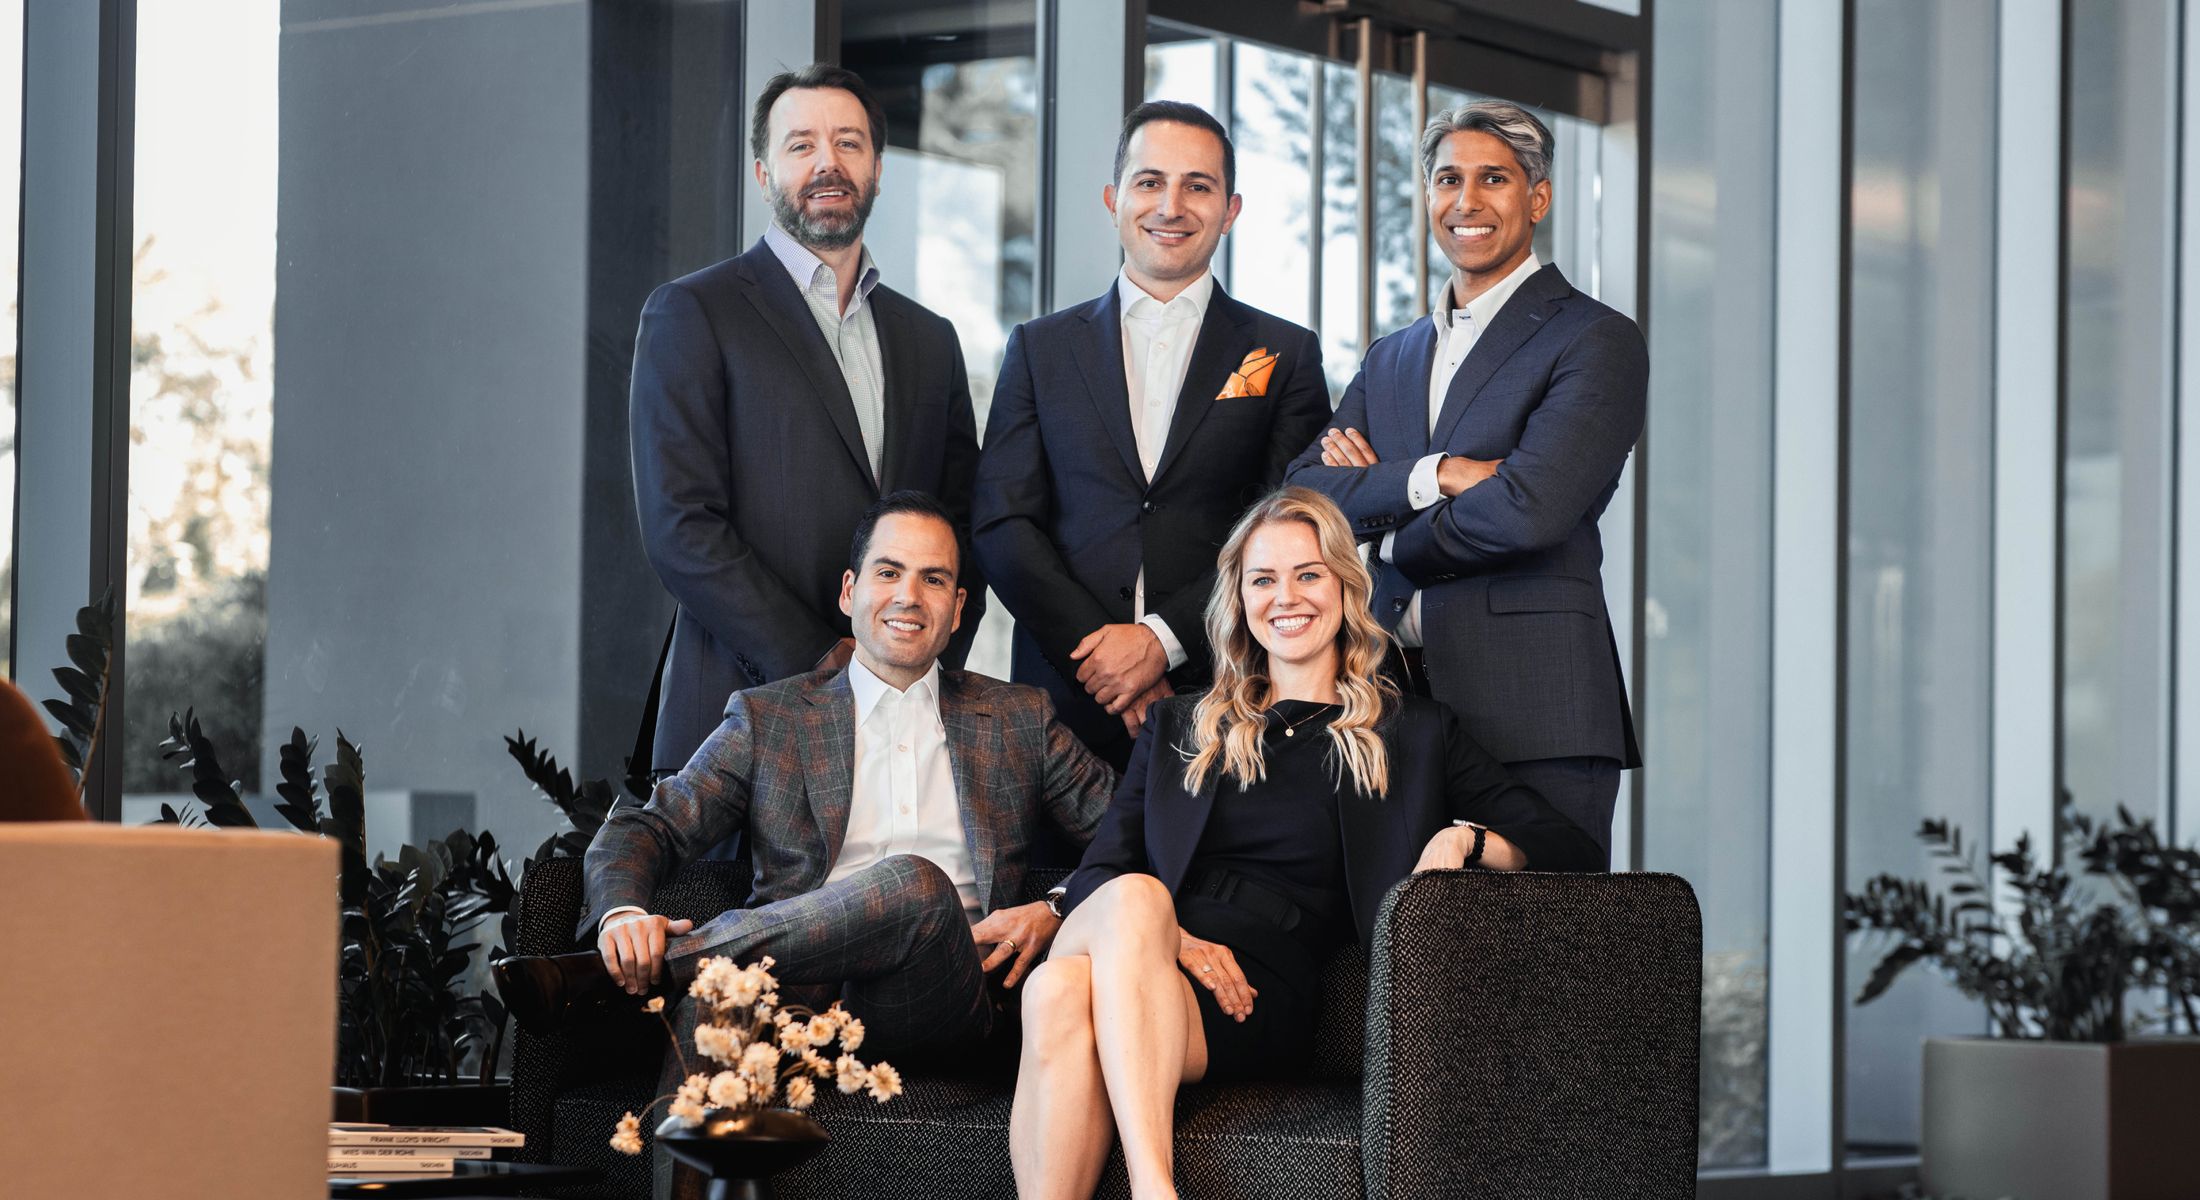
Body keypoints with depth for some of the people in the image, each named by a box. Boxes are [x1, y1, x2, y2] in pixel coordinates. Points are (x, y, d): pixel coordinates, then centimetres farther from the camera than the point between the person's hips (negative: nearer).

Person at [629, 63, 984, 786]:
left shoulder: (930, 340, 19)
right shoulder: (691, 313, 1)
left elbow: (965, 529, 18)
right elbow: (680, 528, -7)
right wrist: (816, 663, -13)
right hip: (746, 715, -4)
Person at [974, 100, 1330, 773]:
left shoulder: (1287, 356, 9)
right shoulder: (1041, 350, 13)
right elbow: (1002, 523, 4)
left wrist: (1162, 640, -12)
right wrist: (1094, 649, -10)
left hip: (1227, 710, -1)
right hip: (1066, 707, 1)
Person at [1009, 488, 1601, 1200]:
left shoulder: (1415, 735, 22)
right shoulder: (1177, 729, 30)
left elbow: (1573, 853, 17)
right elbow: (1096, 875, 16)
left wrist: (1466, 839, -6)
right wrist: (1167, 934, -8)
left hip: (1260, 998, -2)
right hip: (1150, 958, 2)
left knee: (1064, 999, -38)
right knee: (1058, 990, -39)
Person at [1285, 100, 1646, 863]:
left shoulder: (1597, 342, 0)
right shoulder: (1394, 357, 22)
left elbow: (1528, 507, -14)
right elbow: (1304, 496, 7)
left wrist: (1394, 545, 1)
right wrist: (1434, 476, -9)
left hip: (1532, 716, -5)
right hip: (1398, 713, 5)